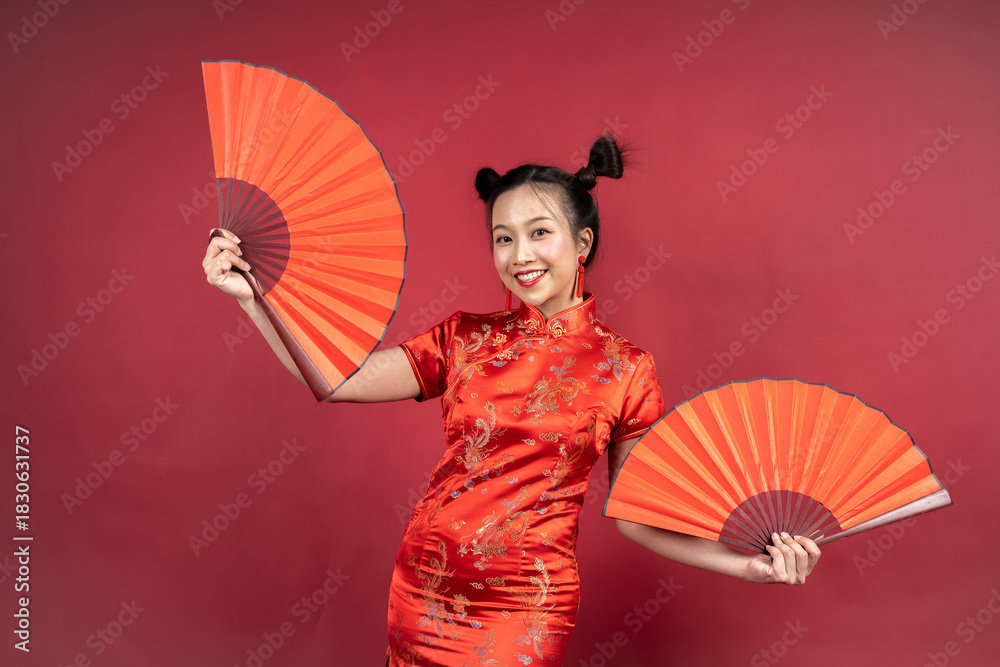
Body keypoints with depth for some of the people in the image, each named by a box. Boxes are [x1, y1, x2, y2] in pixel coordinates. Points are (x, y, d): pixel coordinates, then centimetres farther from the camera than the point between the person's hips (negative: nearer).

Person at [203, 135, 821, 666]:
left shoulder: (625, 368, -6)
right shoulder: (463, 339, 0)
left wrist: (752, 564, -10)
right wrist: (253, 292, -15)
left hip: (522, 611, -3)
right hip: (421, 589, 3)